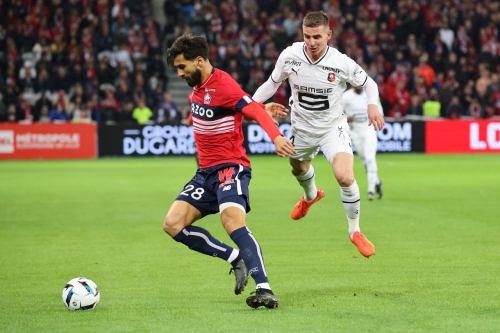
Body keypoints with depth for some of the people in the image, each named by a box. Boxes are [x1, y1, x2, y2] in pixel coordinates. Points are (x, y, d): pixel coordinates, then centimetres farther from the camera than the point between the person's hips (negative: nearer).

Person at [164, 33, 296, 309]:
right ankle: (236, 258, 6)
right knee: (173, 224, -2)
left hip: (230, 167, -9)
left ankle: (264, 289, -35)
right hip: (206, 172, 9)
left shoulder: (222, 85, -16)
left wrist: (276, 136, -42)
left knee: (233, 221, -31)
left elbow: (255, 110, -29)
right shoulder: (197, 87, 11)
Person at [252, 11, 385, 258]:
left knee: (345, 176, -24)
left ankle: (355, 231, -1)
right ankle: (311, 195, 68)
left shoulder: (342, 63, -23)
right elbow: (272, 83, 0)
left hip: (333, 127, -3)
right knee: (298, 169, 28)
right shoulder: (289, 57, -18)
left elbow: (368, 83, -6)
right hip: (302, 127, 4)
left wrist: (372, 104, -25)